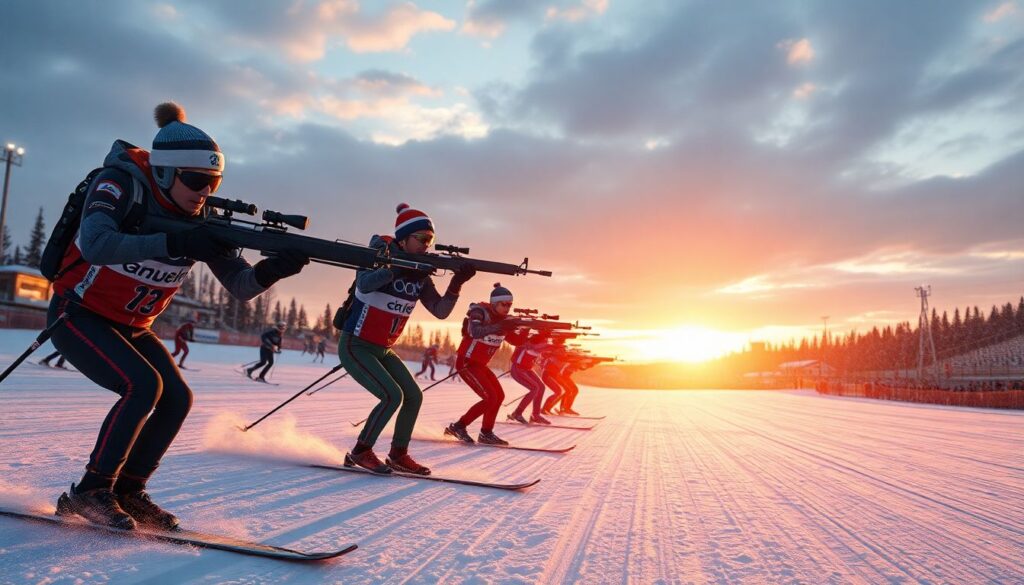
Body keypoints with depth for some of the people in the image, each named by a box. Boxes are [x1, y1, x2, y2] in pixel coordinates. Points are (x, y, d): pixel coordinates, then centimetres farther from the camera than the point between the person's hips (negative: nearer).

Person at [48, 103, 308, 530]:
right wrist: (175, 244, -48)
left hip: (131, 328, 6)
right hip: (78, 315, -6)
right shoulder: (122, 183, -21)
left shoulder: (199, 219, -7)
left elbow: (240, 285, -12)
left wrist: (273, 269, -33)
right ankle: (90, 491, -7)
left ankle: (127, 491, 9)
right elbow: (95, 244, -40)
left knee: (177, 398, -7)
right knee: (143, 385, -24)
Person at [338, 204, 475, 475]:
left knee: (414, 396, 3)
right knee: (392, 395, -19)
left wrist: (457, 283, -22)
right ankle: (360, 452, -1)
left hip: (383, 350, 7)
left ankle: (398, 454, 19)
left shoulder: (419, 276, -1)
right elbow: (364, 284, -38)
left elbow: (440, 311, -7)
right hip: (355, 346, -7)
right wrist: (399, 268, -44)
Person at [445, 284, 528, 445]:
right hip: (466, 363, -9)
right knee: (490, 398, -15)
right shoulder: (480, 313, -20)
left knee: (499, 395, 8)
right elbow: (475, 332, -40)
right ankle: (458, 426, -4)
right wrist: (498, 326, -51)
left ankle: (486, 433, 19)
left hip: (480, 364, 9)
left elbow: (517, 340, 6)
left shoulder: (503, 320, 3)